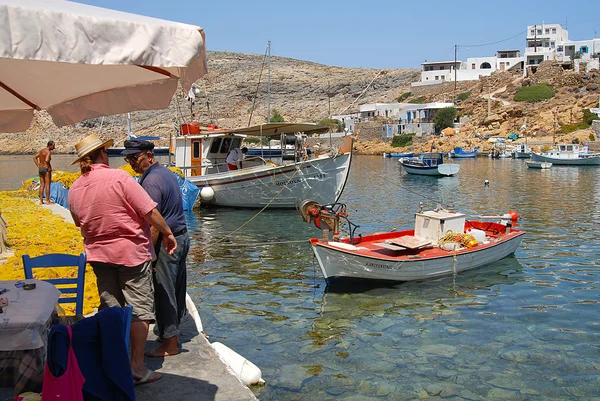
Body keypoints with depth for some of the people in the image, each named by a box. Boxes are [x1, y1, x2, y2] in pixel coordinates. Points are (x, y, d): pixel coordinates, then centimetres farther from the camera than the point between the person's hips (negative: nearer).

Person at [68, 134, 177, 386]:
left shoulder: (74, 189, 3)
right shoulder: (118, 178, -15)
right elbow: (149, 212, -15)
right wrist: (167, 233, -3)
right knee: (139, 308, 3)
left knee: (110, 309, 15)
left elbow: (80, 223, 16)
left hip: (99, 255, 6)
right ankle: (137, 368, 5)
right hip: (131, 252, -6)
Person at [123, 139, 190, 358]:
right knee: (176, 290, 17)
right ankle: (172, 333, 30)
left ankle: (170, 344, 7)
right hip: (181, 237, 10)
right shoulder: (166, 172, 13)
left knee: (164, 293, -1)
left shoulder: (151, 180, -18)